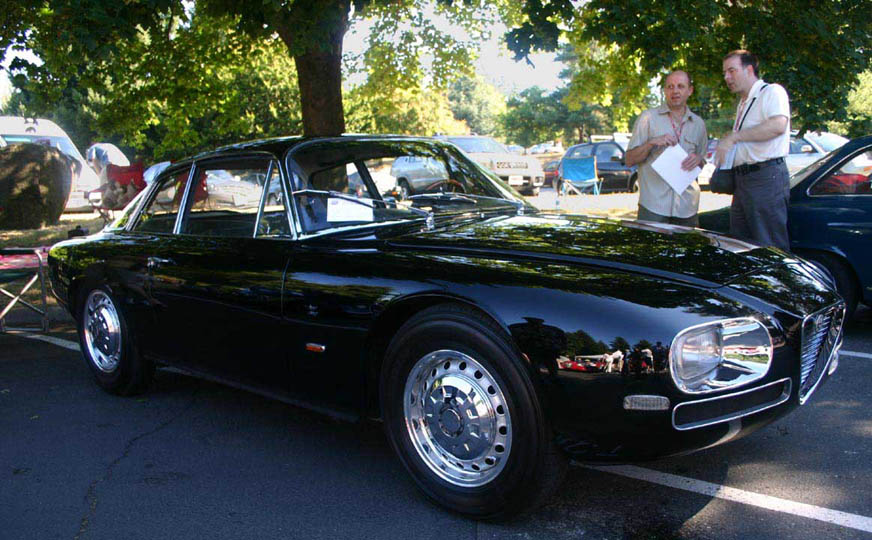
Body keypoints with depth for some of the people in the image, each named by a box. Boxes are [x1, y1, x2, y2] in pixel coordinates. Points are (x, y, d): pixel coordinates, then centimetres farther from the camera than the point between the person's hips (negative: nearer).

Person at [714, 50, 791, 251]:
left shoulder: (772, 91, -6)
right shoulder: (743, 104, 24)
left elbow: (778, 125, -25)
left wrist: (733, 137, -23)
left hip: (767, 177, -10)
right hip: (743, 179, 10)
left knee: (771, 248, -8)